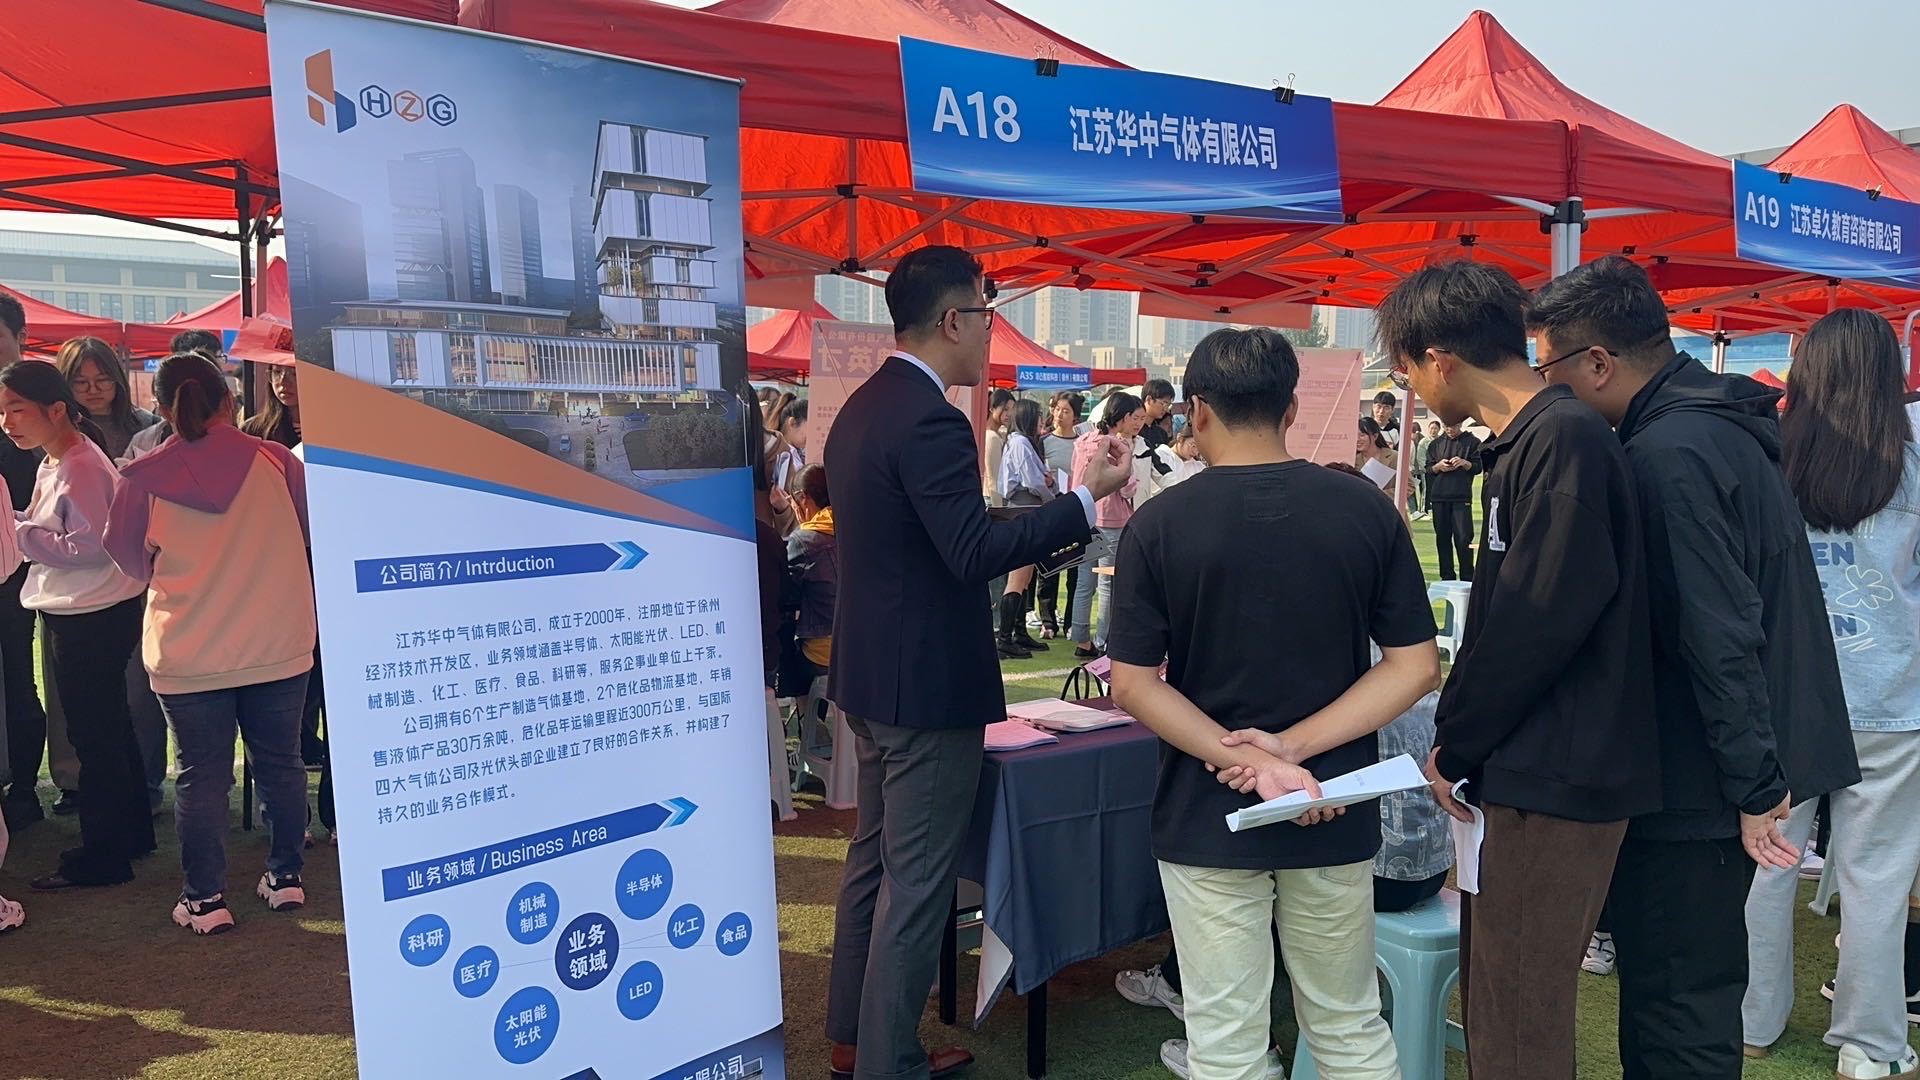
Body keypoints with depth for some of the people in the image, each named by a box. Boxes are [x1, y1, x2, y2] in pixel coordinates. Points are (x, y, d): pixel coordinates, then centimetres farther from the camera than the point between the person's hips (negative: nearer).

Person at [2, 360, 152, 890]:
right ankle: (132, 831, 31)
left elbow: (89, 545, -23)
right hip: (78, 613, 10)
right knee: (110, 729, 18)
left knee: (93, 734, -1)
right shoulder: (55, 461, 12)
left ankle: (100, 856, 10)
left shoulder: (80, 468, -19)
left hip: (92, 619, -10)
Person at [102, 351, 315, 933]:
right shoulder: (274, 460, -9)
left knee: (201, 774, 8)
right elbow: (314, 528, 7)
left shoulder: (143, 477, -9)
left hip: (188, 654, -1)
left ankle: (205, 897, 14)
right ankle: (285, 875, 24)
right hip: (279, 645, 1)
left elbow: (130, 562, 5)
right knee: (279, 762, 14)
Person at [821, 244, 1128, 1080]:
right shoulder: (929, 418, -21)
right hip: (926, 682, -10)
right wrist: (1085, 497, -20)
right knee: (916, 881, 1)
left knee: (874, 859, 19)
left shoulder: (862, 407, 9)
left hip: (874, 670, 10)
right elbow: (973, 553, -26)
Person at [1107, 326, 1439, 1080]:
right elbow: (1416, 667, -5)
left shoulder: (1160, 523, -9)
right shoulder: (1367, 511, -3)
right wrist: (1296, 746, -11)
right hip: (1334, 814, 2)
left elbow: (1133, 686, -12)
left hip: (1206, 816, -2)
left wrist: (1240, 760, -16)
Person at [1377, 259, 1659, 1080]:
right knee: (1493, 999, 19)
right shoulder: (1526, 441, 12)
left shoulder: (1564, 440, -17)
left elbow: (1542, 615, -22)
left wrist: (1457, 743, -10)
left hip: (1555, 780, -9)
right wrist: (1463, 740, 9)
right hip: (1527, 767, 9)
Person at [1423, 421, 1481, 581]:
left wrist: (1465, 463, -17)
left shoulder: (1472, 442, 4)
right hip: (1439, 497, 3)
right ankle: (1447, 577, 13)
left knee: (1463, 539, -7)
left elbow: (1478, 467, 2)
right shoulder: (1436, 443, 13)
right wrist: (1438, 466, -7)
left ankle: (1467, 579, -1)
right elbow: (1427, 469, 14)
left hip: (1462, 497, -3)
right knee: (1443, 538, 6)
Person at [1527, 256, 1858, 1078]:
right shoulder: (1722, 422, 10)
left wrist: (1755, 787, -19)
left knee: (1678, 1014, 2)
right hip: (1743, 759, 10)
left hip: (1702, 784, -10)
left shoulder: (1668, 454, -21)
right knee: (1669, 985, 20)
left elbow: (1720, 635, -24)